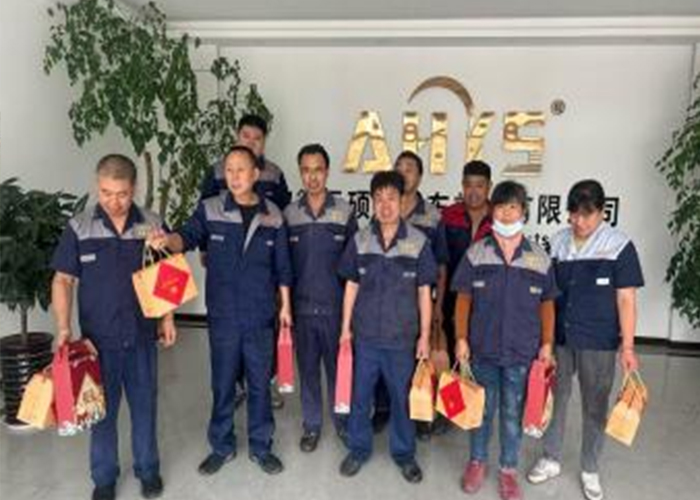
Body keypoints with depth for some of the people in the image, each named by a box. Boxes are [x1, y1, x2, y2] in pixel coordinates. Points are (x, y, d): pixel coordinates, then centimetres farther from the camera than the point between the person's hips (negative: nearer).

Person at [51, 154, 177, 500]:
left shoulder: (153, 225, -3)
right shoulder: (79, 228, -7)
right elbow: (63, 280, -4)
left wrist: (167, 319, 3)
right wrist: (64, 327, -14)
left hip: (142, 335, 1)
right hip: (98, 338, -1)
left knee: (145, 405, 14)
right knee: (102, 409, 13)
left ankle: (148, 469, 33)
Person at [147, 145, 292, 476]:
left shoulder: (273, 216, 1)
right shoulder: (209, 210, -2)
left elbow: (282, 266, 6)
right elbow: (188, 236, -20)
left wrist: (285, 305, 6)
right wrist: (167, 239, -42)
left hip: (261, 317, 1)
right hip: (222, 317, 0)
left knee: (260, 384, 12)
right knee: (222, 385, 12)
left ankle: (260, 447, 31)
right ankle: (221, 447, 32)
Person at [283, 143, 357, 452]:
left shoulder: (345, 211, -4)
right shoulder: (289, 214, 0)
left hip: (336, 306, -1)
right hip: (301, 307, 1)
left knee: (338, 366, 11)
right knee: (307, 368, 13)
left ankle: (342, 421, 31)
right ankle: (312, 425, 30)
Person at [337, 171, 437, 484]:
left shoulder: (419, 242, -7)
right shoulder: (360, 241, -3)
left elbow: (424, 292, -2)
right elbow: (351, 287, 4)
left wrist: (425, 335, -1)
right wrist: (345, 328, 4)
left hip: (402, 337, -1)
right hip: (365, 334, 1)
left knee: (402, 397, 13)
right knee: (360, 395, 14)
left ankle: (404, 453, 34)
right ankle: (359, 449, 34)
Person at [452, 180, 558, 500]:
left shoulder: (540, 259, -2)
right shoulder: (475, 254, -4)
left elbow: (547, 305, 5)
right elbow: (463, 299, -1)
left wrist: (547, 344, 1)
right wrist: (461, 339, -6)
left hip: (522, 352, 0)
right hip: (482, 348, 0)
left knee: (513, 413, 14)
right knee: (481, 409, 16)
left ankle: (508, 469, 33)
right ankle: (477, 461, 36)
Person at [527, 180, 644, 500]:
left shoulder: (619, 246, -10)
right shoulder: (557, 242, 0)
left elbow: (626, 299, -8)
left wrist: (627, 346, -11)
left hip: (598, 343, -3)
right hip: (557, 338, 3)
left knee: (595, 408, 12)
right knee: (554, 400, 14)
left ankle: (590, 470, 32)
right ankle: (551, 459, 33)